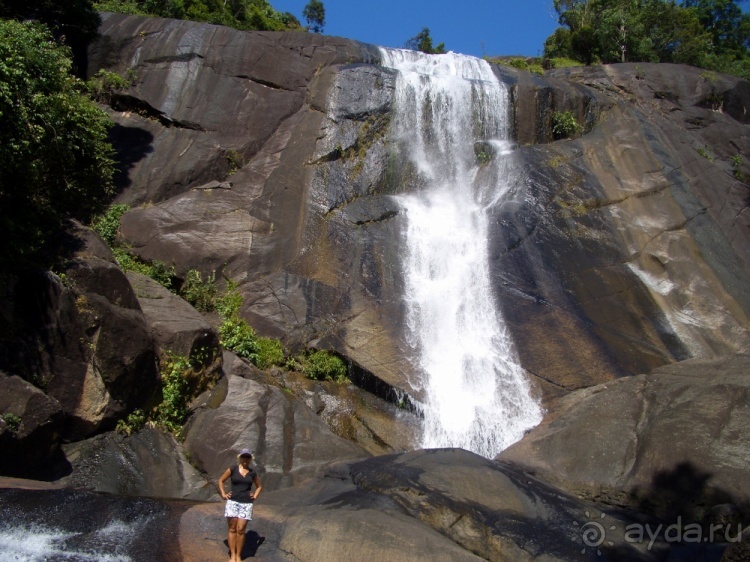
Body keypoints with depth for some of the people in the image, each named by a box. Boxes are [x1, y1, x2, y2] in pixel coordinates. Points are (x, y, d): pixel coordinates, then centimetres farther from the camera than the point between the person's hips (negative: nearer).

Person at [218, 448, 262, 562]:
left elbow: (259, 486, 21)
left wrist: (255, 496, 7)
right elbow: (221, 481, 11)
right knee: (232, 529, 2)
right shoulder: (232, 469, 1)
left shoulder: (252, 472, 7)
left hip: (246, 504, 1)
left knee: (241, 530, -1)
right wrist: (223, 494, 2)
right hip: (232, 502, -1)